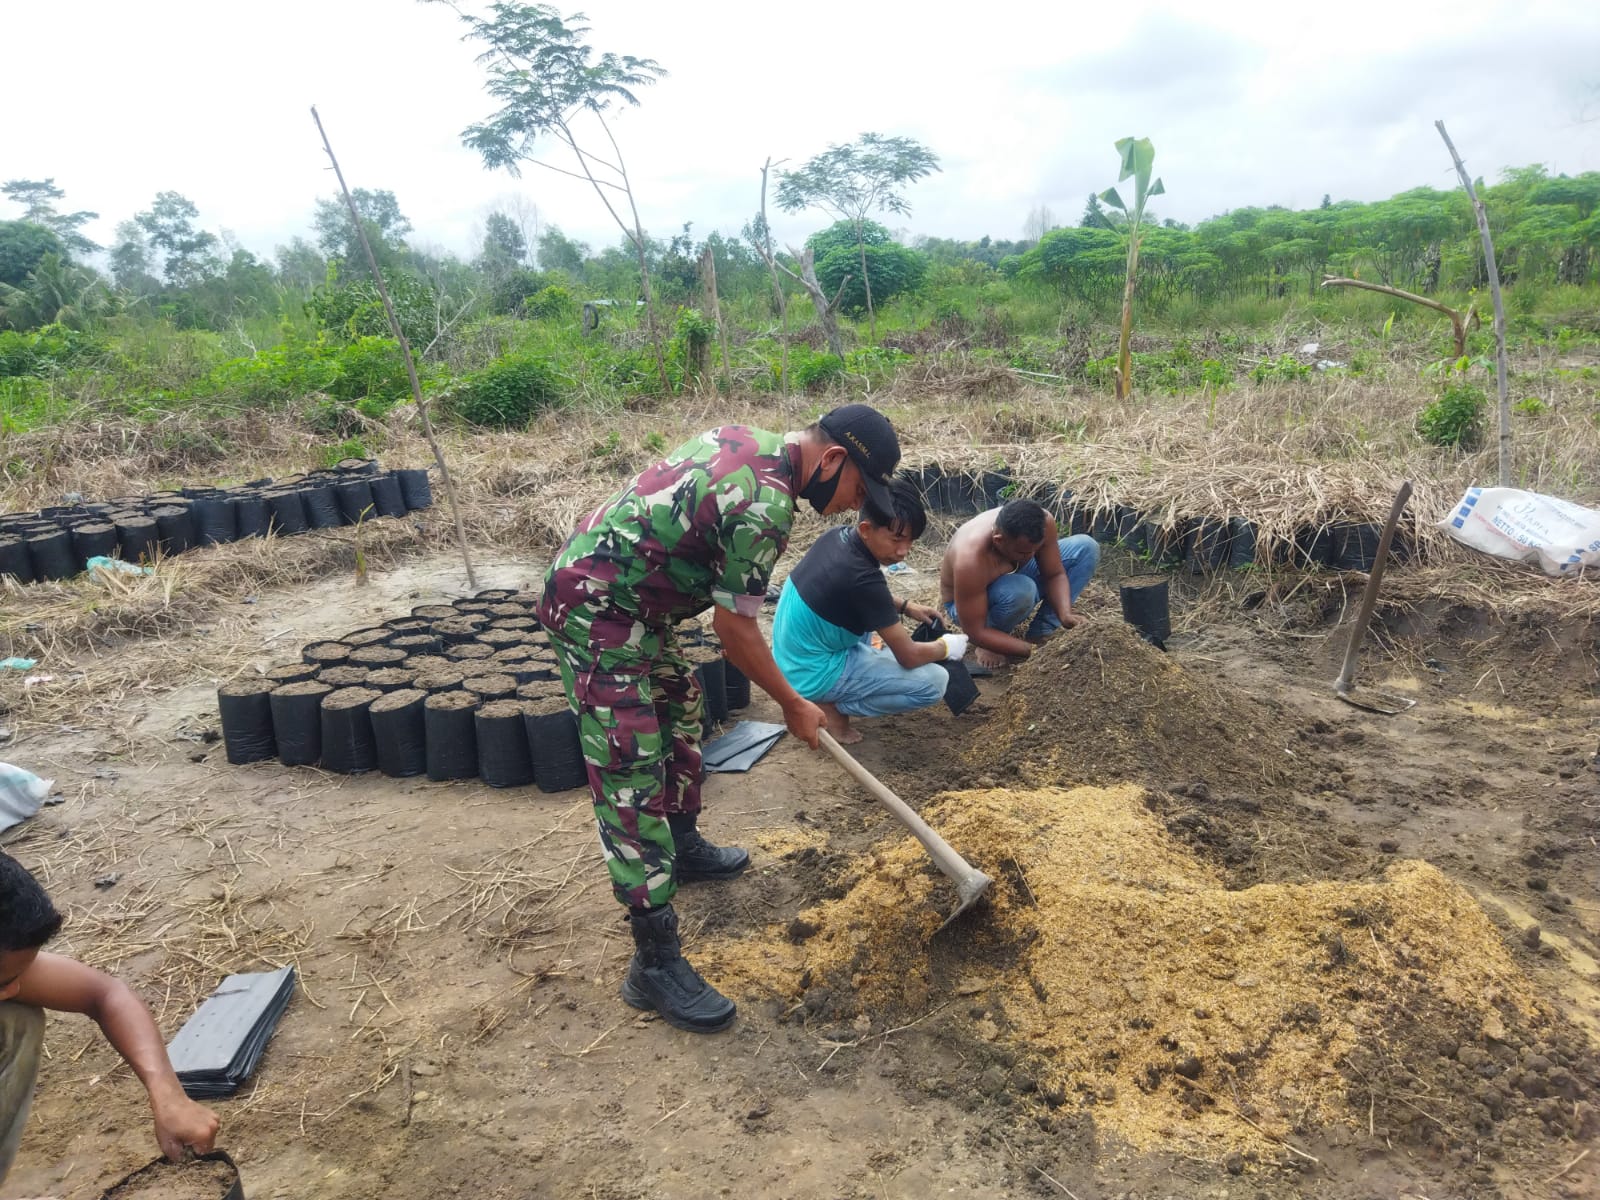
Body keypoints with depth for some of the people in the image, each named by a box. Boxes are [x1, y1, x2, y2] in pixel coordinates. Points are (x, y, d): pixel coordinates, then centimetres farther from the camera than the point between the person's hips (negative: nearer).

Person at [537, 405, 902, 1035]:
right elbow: (734, 630, -17)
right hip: (595, 612, -11)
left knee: (681, 715, 24)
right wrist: (792, 705, -3)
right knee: (632, 779, -9)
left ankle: (683, 847, 45)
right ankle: (656, 964, -2)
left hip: (630, 598, 11)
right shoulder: (765, 506, -24)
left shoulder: (751, 440, 4)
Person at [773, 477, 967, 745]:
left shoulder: (836, 536, -4)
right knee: (935, 682, -11)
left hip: (792, 660, 9)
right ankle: (832, 707, -3)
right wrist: (947, 647, 0)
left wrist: (905, 607, 12)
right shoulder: (862, 578, -29)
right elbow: (909, 657, -19)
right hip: (812, 676, -9)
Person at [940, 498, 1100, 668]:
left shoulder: (1043, 522, -27)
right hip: (970, 604, -6)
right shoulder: (970, 559, -41)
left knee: (1086, 547, -11)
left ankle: (1040, 633, -8)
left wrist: (1065, 614, -33)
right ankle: (989, 644, -9)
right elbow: (975, 631, -34)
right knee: (1021, 590, -40)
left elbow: (1055, 575, -14)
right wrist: (1032, 650, -37)